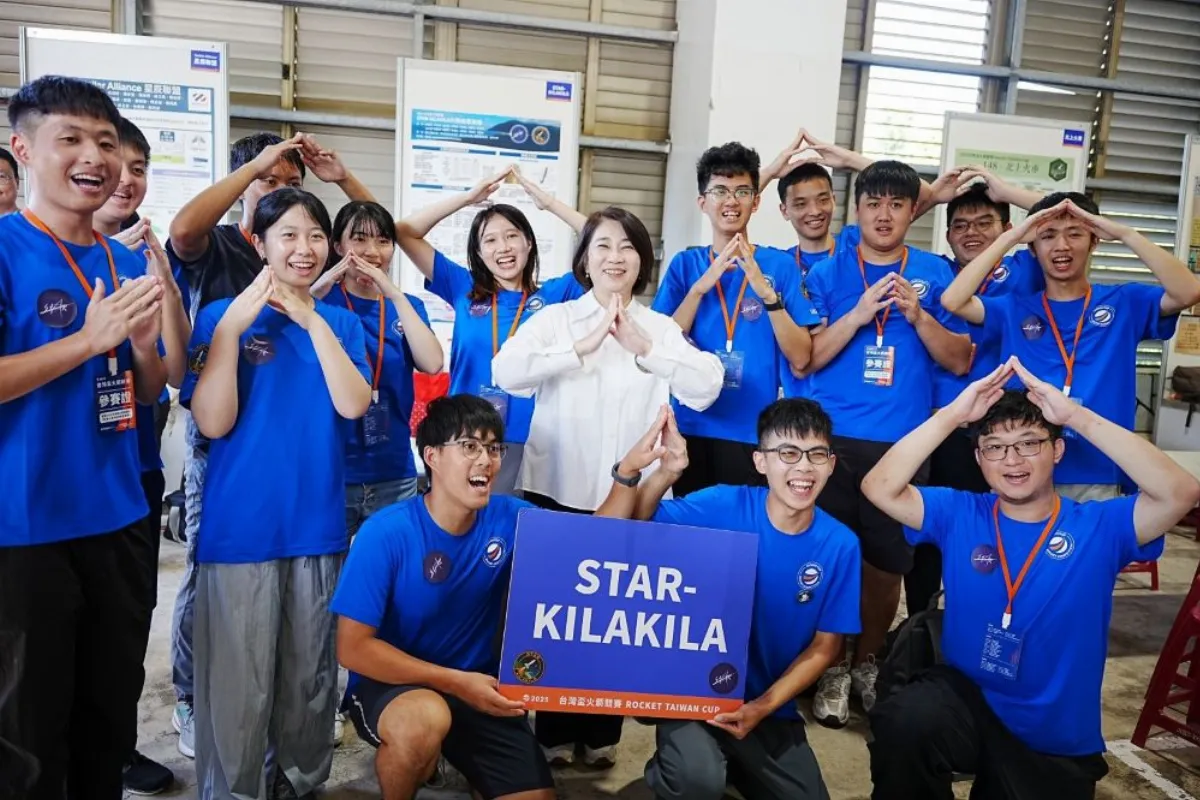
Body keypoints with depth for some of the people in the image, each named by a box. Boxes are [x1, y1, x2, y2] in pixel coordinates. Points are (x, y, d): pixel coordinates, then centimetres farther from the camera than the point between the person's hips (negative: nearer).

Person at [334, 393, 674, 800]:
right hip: (391, 684, -4)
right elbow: (353, 647, -19)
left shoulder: (508, 518, -6)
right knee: (425, 720, -37)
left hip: (479, 687, 5)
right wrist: (457, 682, -25)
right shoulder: (385, 533, -20)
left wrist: (628, 471, -22)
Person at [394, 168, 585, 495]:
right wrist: (469, 196, 0)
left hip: (528, 443, -1)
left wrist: (549, 202, -5)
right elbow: (405, 233, 4)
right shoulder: (464, 290, 6)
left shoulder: (553, 295, 3)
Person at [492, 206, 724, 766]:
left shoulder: (662, 328, 7)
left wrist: (644, 348, -13)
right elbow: (505, 372, -15)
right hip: (558, 489, -1)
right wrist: (583, 346, -17)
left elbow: (705, 389, -7)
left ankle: (602, 731, 26)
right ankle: (554, 730, 25)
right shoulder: (554, 318, 1)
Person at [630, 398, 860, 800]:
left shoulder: (841, 545, -9)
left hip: (772, 707, 4)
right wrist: (665, 473, -34)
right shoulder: (723, 507, -15)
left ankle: (735, 763, 29)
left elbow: (824, 647, -2)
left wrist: (763, 707, -12)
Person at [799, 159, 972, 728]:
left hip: (903, 444, 1)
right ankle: (831, 667, 20)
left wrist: (916, 314, -12)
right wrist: (859, 313, -14)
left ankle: (867, 663, 29)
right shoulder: (828, 273, 4)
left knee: (887, 563, 8)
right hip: (833, 439, -1)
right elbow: (807, 359, -2)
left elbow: (959, 361, 3)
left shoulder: (936, 274, 6)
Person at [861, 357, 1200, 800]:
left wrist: (1078, 416, -28)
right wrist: (951, 415, -21)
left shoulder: (1099, 527, -7)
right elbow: (879, 487, -14)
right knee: (904, 720, -33)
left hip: (1058, 743, 1)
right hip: (966, 697, -1)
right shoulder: (959, 515, -3)